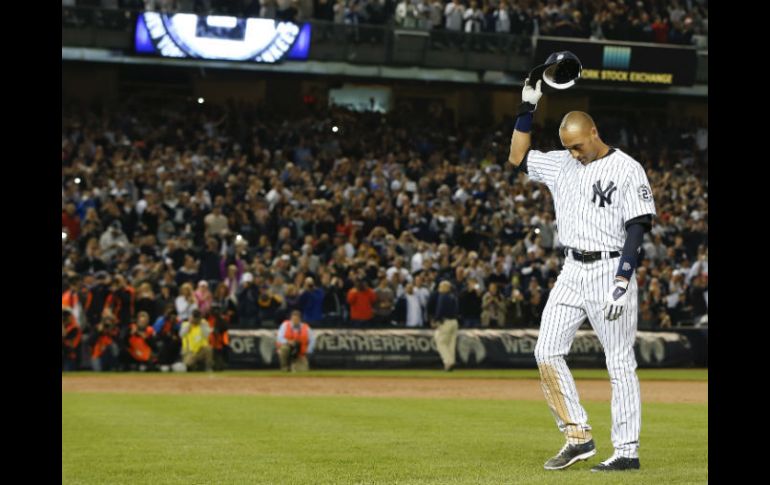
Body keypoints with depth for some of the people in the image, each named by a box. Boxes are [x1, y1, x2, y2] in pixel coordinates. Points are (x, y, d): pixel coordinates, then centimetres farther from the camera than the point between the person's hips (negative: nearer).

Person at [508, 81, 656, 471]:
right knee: (547, 352, -1)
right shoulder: (562, 164, 11)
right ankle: (578, 437, 7)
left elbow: (637, 228, -13)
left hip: (610, 270, -7)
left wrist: (622, 282, -22)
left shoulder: (627, 170, -9)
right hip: (572, 271, 7)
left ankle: (627, 450, 0)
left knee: (620, 363, -3)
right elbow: (518, 158, 21)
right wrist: (527, 109, 11)